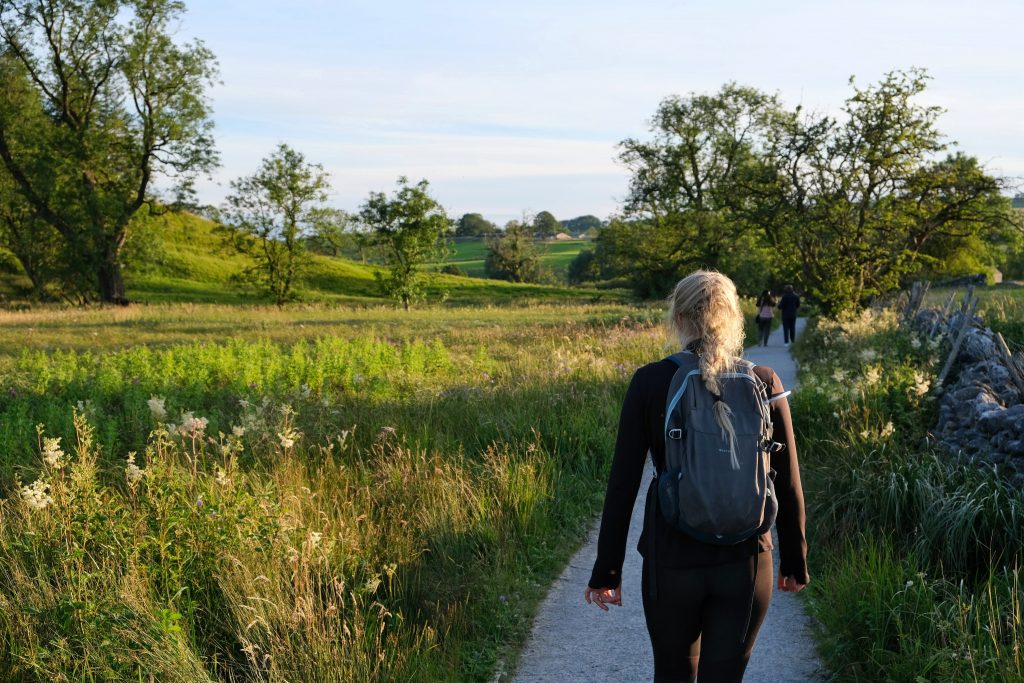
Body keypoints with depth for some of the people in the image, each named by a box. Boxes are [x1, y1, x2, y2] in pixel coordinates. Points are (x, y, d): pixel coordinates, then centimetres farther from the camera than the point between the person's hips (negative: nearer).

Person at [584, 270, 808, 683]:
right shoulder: (764, 383, -5)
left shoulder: (650, 382, -9)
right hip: (746, 562, 1)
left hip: (671, 560, -1)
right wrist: (794, 561, 13)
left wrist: (606, 570, 1)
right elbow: (787, 485, -1)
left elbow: (622, 483, -8)